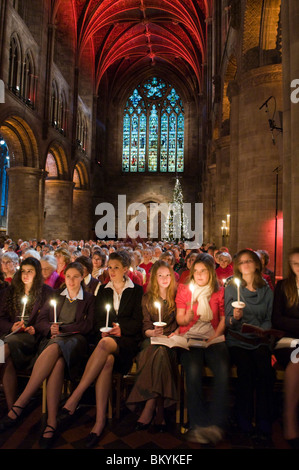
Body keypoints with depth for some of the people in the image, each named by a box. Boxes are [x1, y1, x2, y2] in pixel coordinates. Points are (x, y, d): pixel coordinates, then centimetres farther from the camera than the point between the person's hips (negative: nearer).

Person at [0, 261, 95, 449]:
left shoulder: (89, 299, 14)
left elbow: (88, 326, 1)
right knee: (58, 361, -35)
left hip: (75, 340, -2)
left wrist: (62, 327, -6)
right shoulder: (55, 297, 23)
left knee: (54, 349, -37)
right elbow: (40, 322, 15)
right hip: (53, 340, 2)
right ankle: (52, 423, -36)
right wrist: (51, 328, -7)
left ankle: (20, 404, -37)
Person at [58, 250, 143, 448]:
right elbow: (98, 319, 14)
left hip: (127, 339, -2)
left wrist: (121, 328, -13)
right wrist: (103, 331, -6)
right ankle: (100, 421, -33)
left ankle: (74, 398, -35)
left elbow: (138, 322, 2)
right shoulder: (103, 290, 19)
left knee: (105, 344, -37)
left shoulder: (137, 290, 9)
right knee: (107, 360, -34)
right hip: (105, 338, 3)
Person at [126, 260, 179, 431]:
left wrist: (175, 334, -11)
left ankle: (149, 409, -30)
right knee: (157, 352, -35)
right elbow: (146, 327, 7)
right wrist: (153, 332, -15)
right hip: (152, 340, 1)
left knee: (161, 352, -35)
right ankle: (159, 411, -29)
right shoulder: (147, 298, 11)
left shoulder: (177, 296, 9)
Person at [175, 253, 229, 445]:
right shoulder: (184, 289, 9)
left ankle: (216, 424, -22)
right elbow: (180, 320, 7)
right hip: (190, 337, 0)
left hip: (213, 338, 1)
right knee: (193, 370, -30)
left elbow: (224, 319, 12)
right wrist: (188, 317, -16)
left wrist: (214, 336, -4)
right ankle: (200, 423, -20)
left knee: (223, 370, -29)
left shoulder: (219, 291, 10)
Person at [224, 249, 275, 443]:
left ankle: (264, 424, -10)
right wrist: (234, 318, -21)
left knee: (265, 368, -25)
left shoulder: (267, 290, 11)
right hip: (237, 339, -2)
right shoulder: (232, 287, 4)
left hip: (259, 339, 2)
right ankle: (245, 421, -9)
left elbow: (269, 319, 13)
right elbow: (228, 322, 1)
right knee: (246, 367, -27)